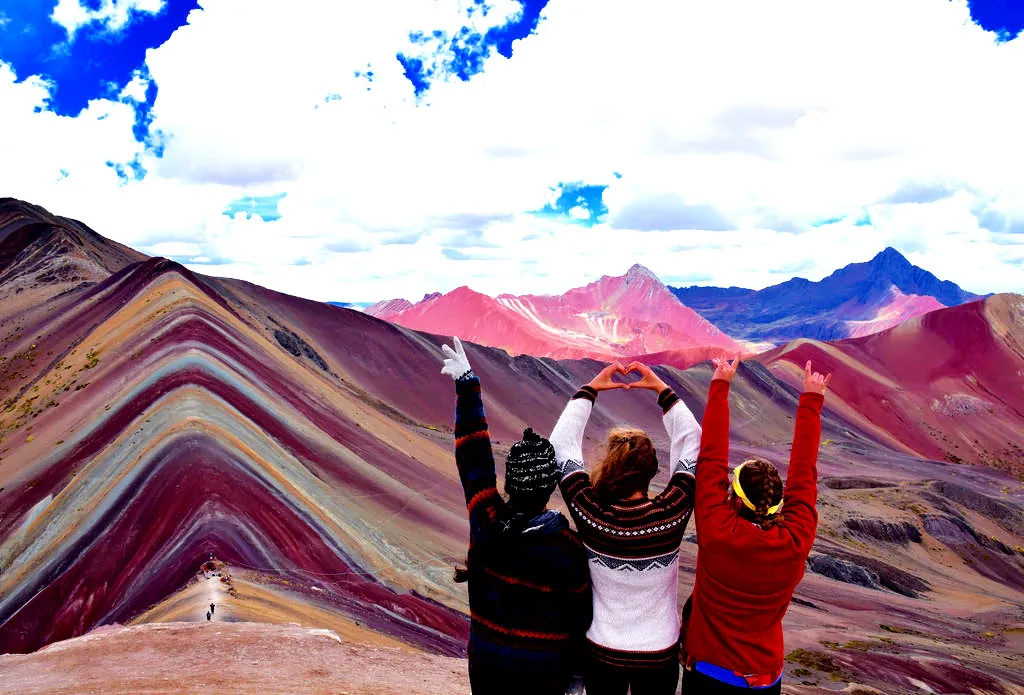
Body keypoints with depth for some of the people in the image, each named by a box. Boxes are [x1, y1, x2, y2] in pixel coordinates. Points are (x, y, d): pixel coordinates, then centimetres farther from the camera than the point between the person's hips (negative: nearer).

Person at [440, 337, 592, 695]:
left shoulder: (487, 522, -18)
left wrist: (467, 385, -3)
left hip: (486, 666, 3)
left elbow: (472, 454, -9)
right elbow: (579, 614, -11)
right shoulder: (567, 547, -23)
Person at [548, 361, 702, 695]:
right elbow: (692, 441, -8)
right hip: (660, 655, 0)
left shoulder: (591, 515, -24)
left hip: (601, 652, 0)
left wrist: (590, 389, -3)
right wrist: (662, 388, -3)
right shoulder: (671, 514, -23)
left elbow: (562, 442, -11)